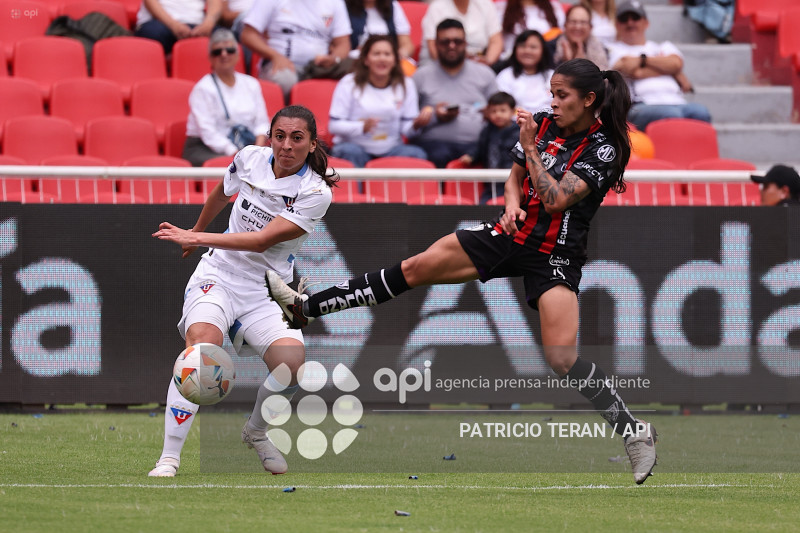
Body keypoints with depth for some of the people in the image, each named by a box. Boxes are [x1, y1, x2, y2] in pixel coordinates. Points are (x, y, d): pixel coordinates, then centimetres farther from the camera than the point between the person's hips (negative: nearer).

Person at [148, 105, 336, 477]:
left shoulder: (316, 192, -12)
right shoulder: (250, 158, -1)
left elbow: (263, 240, -20)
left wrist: (197, 238, -22)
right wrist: (196, 231, 38)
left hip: (267, 292, -1)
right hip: (220, 274, 1)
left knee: (291, 363, -26)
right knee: (203, 338, -31)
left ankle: (256, 432, 10)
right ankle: (169, 458, -32)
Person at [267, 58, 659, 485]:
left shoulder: (603, 149, -15)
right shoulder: (543, 125, 4)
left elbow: (556, 200, -23)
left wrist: (530, 147, -19)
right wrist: (513, 202, -4)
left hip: (555, 257, -6)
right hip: (512, 234, 6)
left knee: (562, 359, -21)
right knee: (413, 269, -1)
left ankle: (635, 434, -9)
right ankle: (305, 309, 2)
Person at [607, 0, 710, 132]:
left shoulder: (664, 47, 33)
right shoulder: (614, 50, 21)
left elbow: (676, 64, 8)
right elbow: (637, 73, 2)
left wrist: (642, 60, 4)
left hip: (676, 101, 4)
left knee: (701, 112, -32)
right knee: (672, 115, -39)